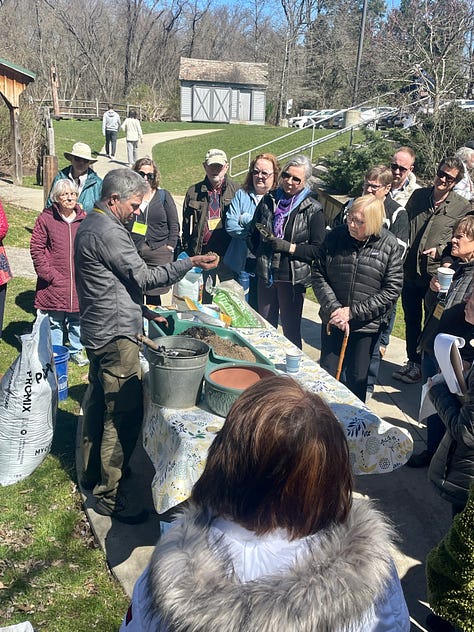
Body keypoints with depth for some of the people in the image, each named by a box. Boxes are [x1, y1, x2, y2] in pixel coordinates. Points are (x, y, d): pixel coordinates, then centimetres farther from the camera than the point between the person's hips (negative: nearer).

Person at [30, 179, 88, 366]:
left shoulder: (84, 219, 5)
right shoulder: (46, 218, -4)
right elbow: (36, 248, -3)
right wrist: (49, 273, -10)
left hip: (79, 282, 3)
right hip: (54, 282, -2)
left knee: (77, 319, 12)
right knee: (54, 321, 6)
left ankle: (77, 350, 31)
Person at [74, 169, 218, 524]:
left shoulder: (90, 225, 14)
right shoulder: (108, 232, -19)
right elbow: (144, 278, -18)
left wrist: (141, 309, 23)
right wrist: (191, 263, -17)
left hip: (98, 332, 11)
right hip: (116, 335, -11)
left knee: (99, 406, 20)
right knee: (124, 414, -4)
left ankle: (93, 473, 34)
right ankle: (107, 494, 6)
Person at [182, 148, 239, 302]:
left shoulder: (236, 191, 2)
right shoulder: (194, 192, 6)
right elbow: (186, 226, 10)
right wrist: (187, 254, 5)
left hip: (228, 255, -1)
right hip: (202, 254, 1)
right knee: (204, 300, 13)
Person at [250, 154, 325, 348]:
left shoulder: (312, 209, -6)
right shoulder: (269, 200, 5)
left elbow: (318, 249, -9)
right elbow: (254, 235, 16)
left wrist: (289, 247, -16)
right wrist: (259, 254, 4)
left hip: (293, 278, -4)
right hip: (266, 275, 4)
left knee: (291, 330, 7)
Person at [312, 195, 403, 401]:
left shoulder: (389, 245, -10)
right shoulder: (335, 236, -5)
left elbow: (392, 290, -10)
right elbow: (318, 274, -2)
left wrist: (353, 312, -15)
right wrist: (333, 308, -16)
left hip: (367, 326, -2)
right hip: (333, 321, 2)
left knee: (357, 379, 11)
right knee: (327, 374, 12)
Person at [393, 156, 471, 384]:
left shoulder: (463, 207, -4)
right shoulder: (418, 195, 6)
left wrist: (440, 250, -16)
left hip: (436, 274, -4)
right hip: (410, 271, 4)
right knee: (411, 320, 16)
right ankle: (413, 361, 33)